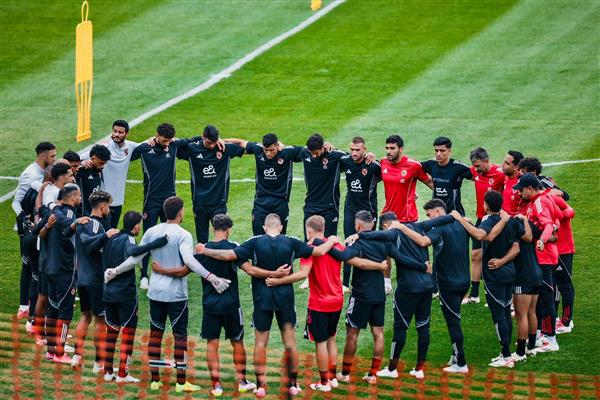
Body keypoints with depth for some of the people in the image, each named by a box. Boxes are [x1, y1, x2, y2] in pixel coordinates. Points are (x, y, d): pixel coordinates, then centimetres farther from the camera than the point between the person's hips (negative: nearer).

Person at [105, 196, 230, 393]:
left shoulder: (152, 232, 3)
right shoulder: (182, 235, -12)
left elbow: (135, 258, 5)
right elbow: (189, 260, -26)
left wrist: (115, 271, 18)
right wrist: (211, 278, -31)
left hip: (155, 291, 5)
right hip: (176, 293, -5)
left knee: (155, 334, 11)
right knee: (180, 336, 2)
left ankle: (154, 380, 13)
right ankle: (181, 382, 3)